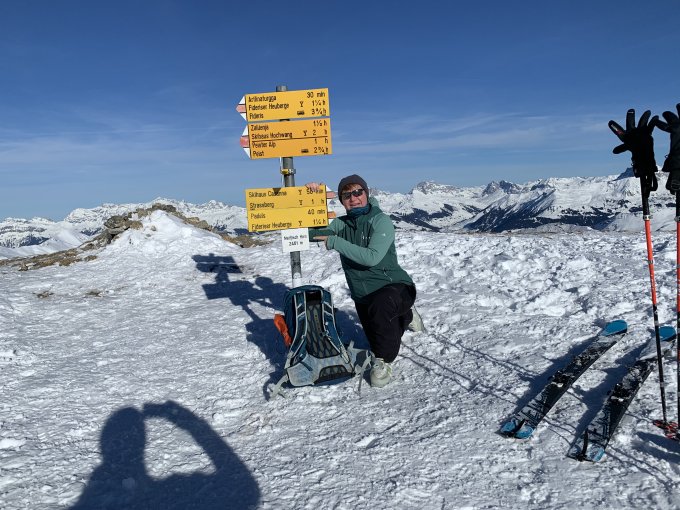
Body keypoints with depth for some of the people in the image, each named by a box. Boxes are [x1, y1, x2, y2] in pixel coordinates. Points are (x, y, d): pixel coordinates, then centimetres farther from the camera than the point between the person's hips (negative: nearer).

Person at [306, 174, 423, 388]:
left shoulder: (381, 221, -16)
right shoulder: (340, 224, 1)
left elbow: (372, 257, -30)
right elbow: (310, 232, -10)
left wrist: (335, 242, -32)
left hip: (394, 287, -6)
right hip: (363, 297, 7)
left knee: (379, 305, -41)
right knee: (378, 342, 19)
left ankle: (383, 362, -18)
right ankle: (405, 316, 48)